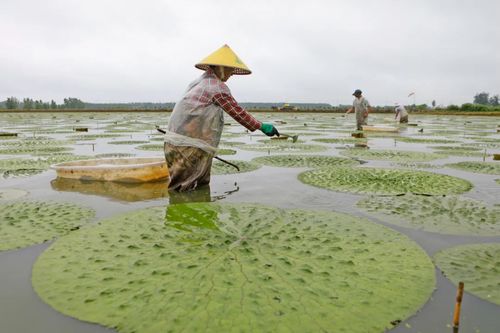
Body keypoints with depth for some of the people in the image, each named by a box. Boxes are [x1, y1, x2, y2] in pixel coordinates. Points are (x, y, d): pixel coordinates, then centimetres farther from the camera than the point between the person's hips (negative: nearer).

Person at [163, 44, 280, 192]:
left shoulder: (199, 82, 19)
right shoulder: (217, 87, -9)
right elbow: (237, 112, -8)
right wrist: (261, 126, 0)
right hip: (190, 146, -9)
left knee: (201, 185, 14)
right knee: (185, 191, -5)